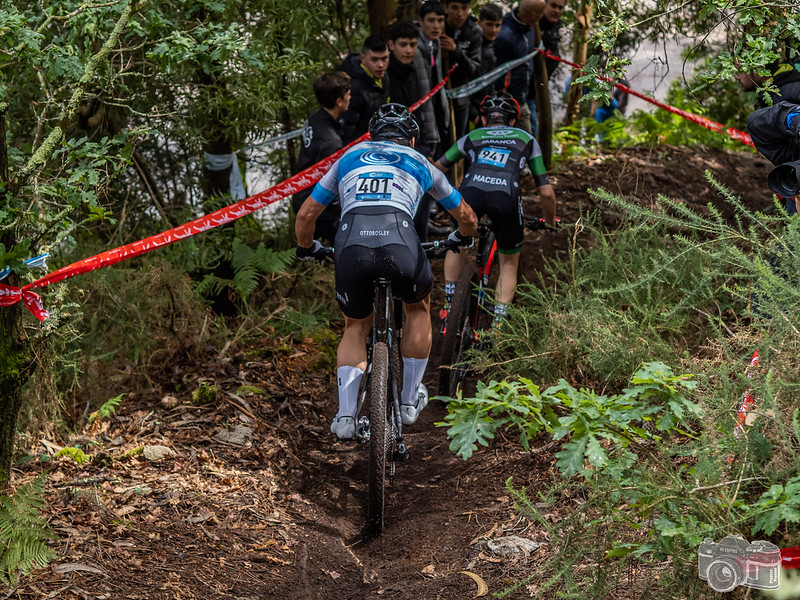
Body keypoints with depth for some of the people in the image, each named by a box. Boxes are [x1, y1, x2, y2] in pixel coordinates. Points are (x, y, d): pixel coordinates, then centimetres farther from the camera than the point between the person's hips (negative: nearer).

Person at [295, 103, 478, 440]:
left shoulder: (348, 158, 31)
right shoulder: (420, 163, 30)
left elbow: (305, 216, 30)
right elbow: (466, 218, 40)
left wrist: (307, 249, 49)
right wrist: (461, 238, 62)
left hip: (351, 246, 1)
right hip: (400, 244, -1)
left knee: (355, 327, 26)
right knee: (418, 307, 31)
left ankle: (345, 415, 10)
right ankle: (409, 401, 32)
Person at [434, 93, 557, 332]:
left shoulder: (472, 137, 32)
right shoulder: (526, 139, 31)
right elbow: (546, 193, 27)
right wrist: (550, 222, 44)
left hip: (471, 192, 1)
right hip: (506, 197, -1)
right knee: (509, 263, 20)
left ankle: (449, 306, 28)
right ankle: (498, 325, 7)